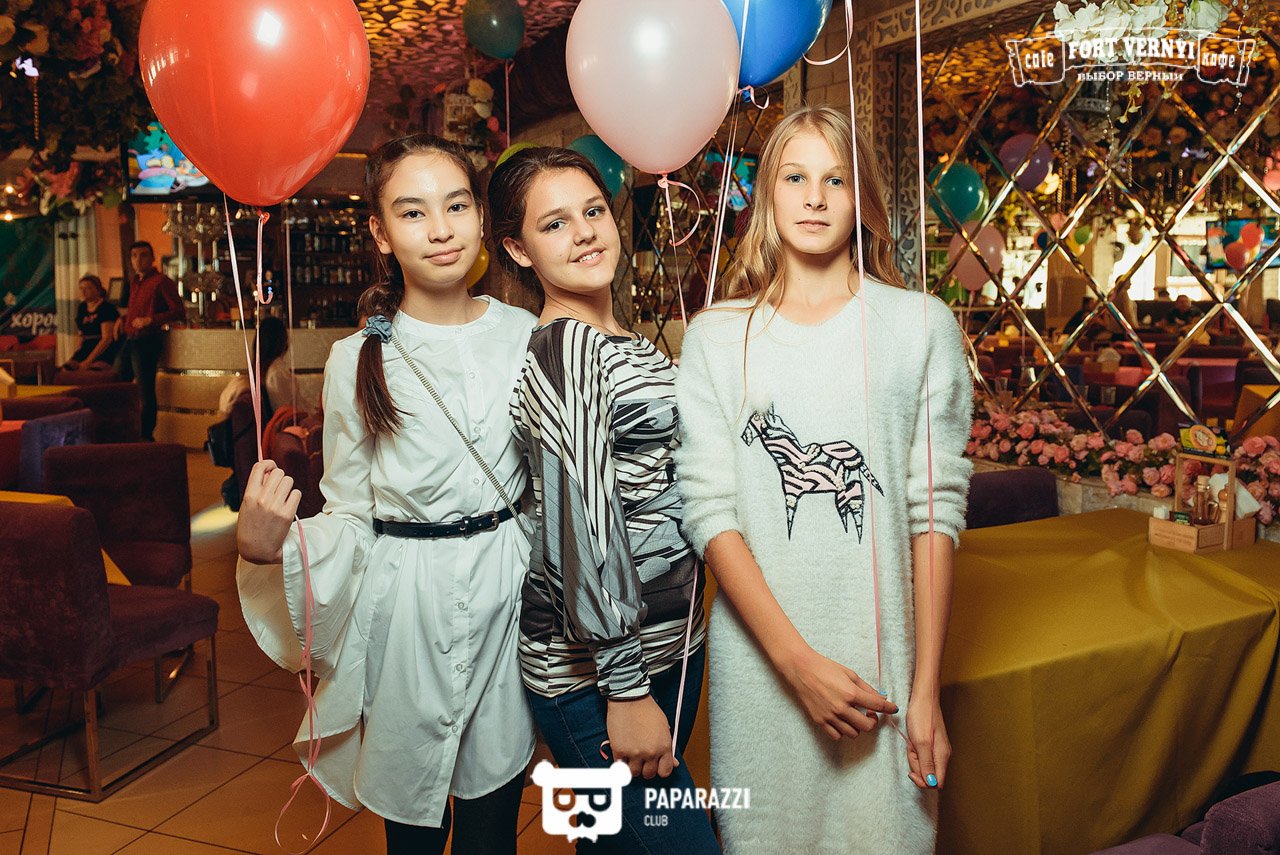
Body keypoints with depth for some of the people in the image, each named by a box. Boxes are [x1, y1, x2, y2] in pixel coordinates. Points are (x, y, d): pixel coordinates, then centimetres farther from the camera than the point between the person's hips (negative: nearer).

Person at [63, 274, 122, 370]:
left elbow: (107, 338, -15)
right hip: (86, 350, 7)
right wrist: (78, 351, 5)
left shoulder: (106, 308, -8)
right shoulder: (82, 308, 16)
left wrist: (88, 361, -18)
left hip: (106, 351, -7)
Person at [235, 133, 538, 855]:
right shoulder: (358, 360, -5)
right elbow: (350, 516, -1)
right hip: (406, 599, -1)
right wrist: (269, 545, -18)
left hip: (511, 588, 2)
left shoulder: (524, 336, -1)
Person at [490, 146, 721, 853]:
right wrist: (626, 688, -19)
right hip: (589, 672, -8)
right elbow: (581, 524, -21)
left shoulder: (627, 343, 10)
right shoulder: (563, 350, -17)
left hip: (671, 643, 8)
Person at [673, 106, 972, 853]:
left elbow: (936, 510, -2)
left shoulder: (922, 326, 0)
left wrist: (926, 687, -6)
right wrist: (797, 660, -13)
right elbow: (710, 509, -6)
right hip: (760, 655, 1)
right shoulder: (717, 337, 1)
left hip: (883, 653, 0)